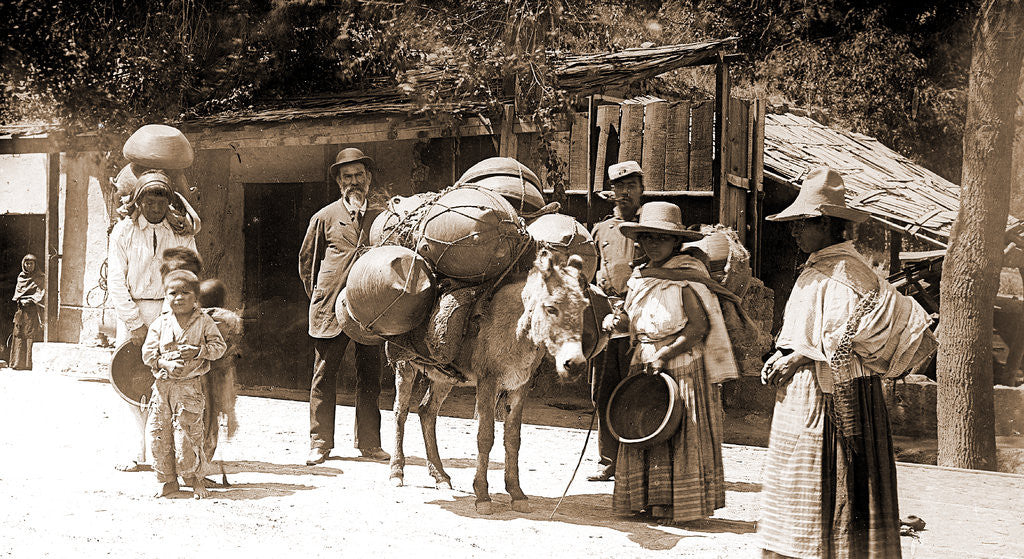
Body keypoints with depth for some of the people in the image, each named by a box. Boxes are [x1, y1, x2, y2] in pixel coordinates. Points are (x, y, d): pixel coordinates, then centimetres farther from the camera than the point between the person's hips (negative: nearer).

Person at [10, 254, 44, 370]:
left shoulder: (39, 278, 4)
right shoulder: (21, 277, 15)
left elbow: (40, 292, -5)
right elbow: (18, 291, 9)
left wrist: (30, 300, -19)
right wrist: (21, 300, -10)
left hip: (33, 309, -4)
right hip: (21, 310, 4)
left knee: (31, 334, -11)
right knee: (19, 335, -2)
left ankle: (29, 363, -13)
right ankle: (19, 363, 0)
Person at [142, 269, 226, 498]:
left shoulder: (204, 322, 1)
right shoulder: (160, 323, 7)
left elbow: (220, 346, 0)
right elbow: (148, 352, 2)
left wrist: (198, 351, -15)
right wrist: (166, 364, -14)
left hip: (190, 387, -3)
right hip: (163, 385, 3)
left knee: (187, 434, -7)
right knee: (158, 433, 2)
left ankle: (195, 479, 13)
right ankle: (167, 480, 18)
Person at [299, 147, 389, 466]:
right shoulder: (325, 218, 6)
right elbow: (306, 259, 14)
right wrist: (317, 296, 12)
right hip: (331, 309, -2)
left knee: (370, 377, 5)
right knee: (324, 376, 0)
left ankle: (369, 442, 14)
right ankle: (320, 442, 8)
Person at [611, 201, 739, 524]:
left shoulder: (687, 277, -11)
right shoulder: (640, 278, 11)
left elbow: (699, 327, -16)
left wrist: (664, 356, -18)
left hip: (682, 366, -7)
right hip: (646, 365, 7)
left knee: (682, 436, -1)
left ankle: (683, 505, 9)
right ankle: (649, 501, 17)